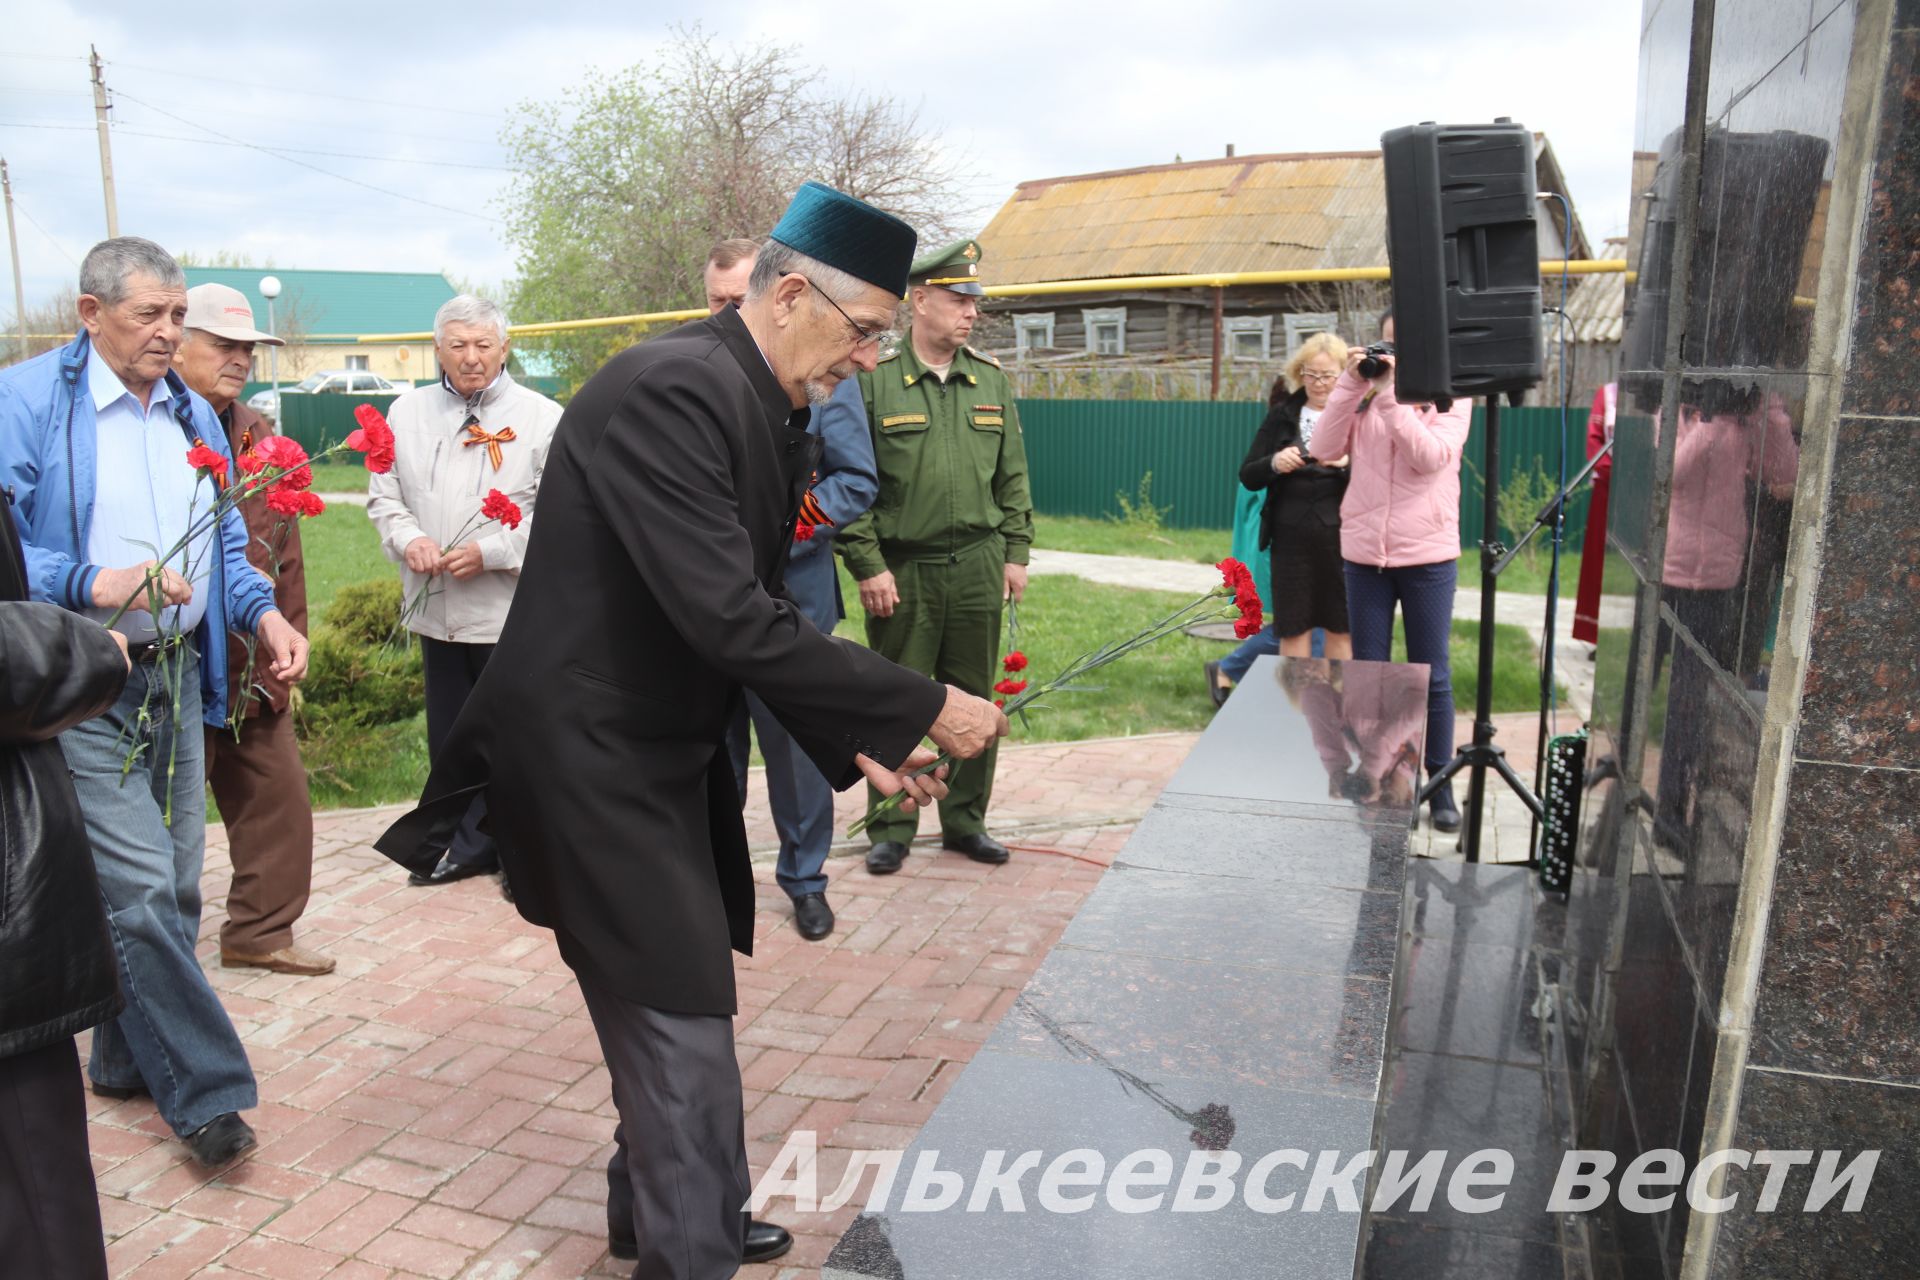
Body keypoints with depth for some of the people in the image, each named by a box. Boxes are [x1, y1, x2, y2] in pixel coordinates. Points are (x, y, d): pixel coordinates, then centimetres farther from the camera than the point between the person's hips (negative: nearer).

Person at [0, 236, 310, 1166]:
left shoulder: (193, 415, 14)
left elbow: (225, 544, 19)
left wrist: (264, 615, 2)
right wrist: (92, 585, -27)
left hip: (176, 679, 7)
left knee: (174, 886, 12)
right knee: (140, 890, -8)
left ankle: (128, 1059, 30)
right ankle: (204, 1091, 3)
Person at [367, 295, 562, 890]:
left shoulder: (541, 416, -4)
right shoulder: (408, 411, 10)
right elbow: (383, 493, 14)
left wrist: (492, 551, -18)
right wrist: (408, 539, -6)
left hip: (513, 611, -5)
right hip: (437, 611, 5)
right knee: (450, 735, 15)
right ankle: (471, 845, 30)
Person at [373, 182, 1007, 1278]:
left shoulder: (768, 409, 6)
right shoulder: (672, 389, -24)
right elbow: (727, 621, -31)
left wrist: (856, 744, 3)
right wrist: (921, 709, -25)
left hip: (666, 748, 9)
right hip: (592, 754, -9)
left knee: (664, 1009, 21)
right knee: (684, 1021, -2)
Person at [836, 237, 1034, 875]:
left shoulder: (992, 380, 9)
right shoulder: (873, 380, -5)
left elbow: (1013, 475, 13)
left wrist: (1016, 553, 7)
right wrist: (867, 566, -10)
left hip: (978, 567, 4)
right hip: (901, 571, -4)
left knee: (972, 700, 11)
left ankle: (965, 822, 25)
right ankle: (891, 830, 18)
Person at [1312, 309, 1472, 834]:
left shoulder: (1450, 398, 1)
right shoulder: (1365, 397, 6)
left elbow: (1432, 457, -16)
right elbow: (1325, 449, -6)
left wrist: (1391, 394, -17)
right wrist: (1351, 383, -11)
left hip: (1427, 554, -2)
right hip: (1365, 553, 2)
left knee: (1431, 675, 5)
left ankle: (1439, 784, 17)